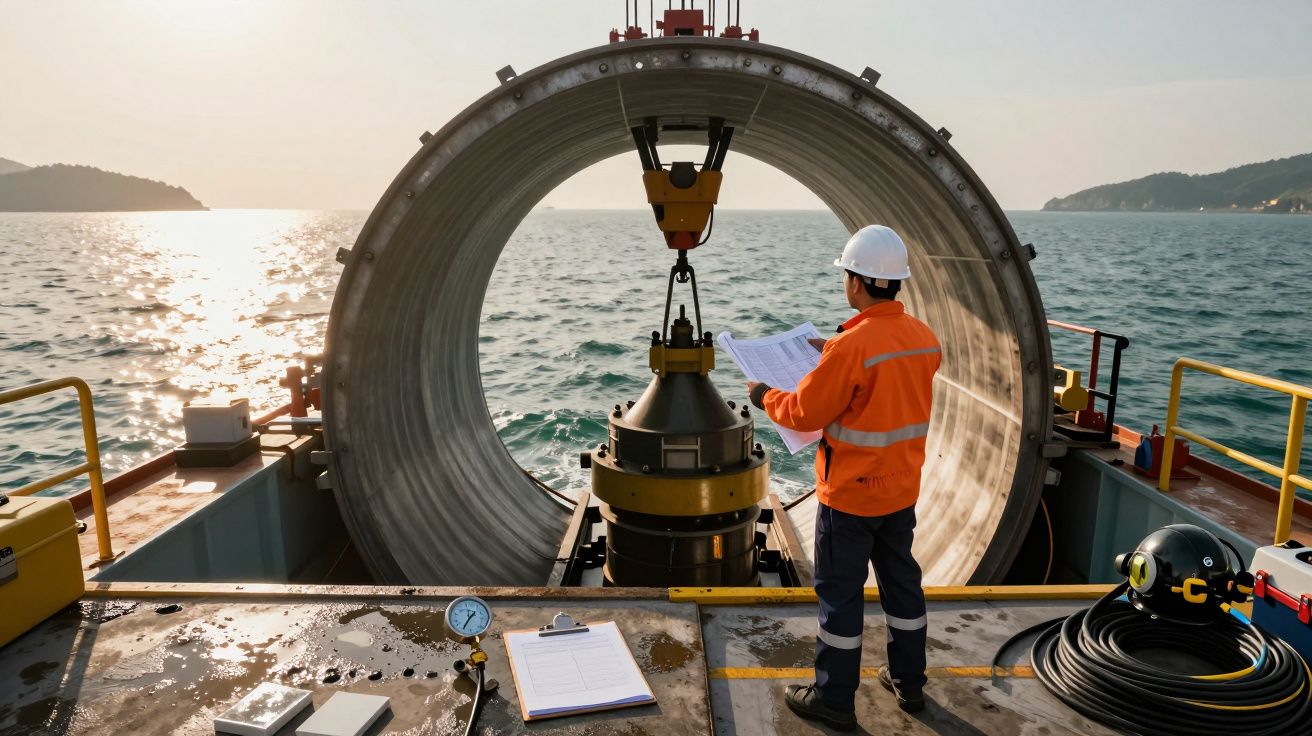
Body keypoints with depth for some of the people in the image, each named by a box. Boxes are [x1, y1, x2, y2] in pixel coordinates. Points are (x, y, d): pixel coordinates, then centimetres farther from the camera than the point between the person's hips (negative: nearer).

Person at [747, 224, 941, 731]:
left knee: (840, 594, 6)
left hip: (850, 496, -7)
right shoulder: (925, 338, -1)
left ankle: (834, 700, 19)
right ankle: (908, 683, 35)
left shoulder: (851, 346, -25)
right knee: (902, 582, 20)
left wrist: (765, 397, 0)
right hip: (902, 491, 7)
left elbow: (805, 414, -18)